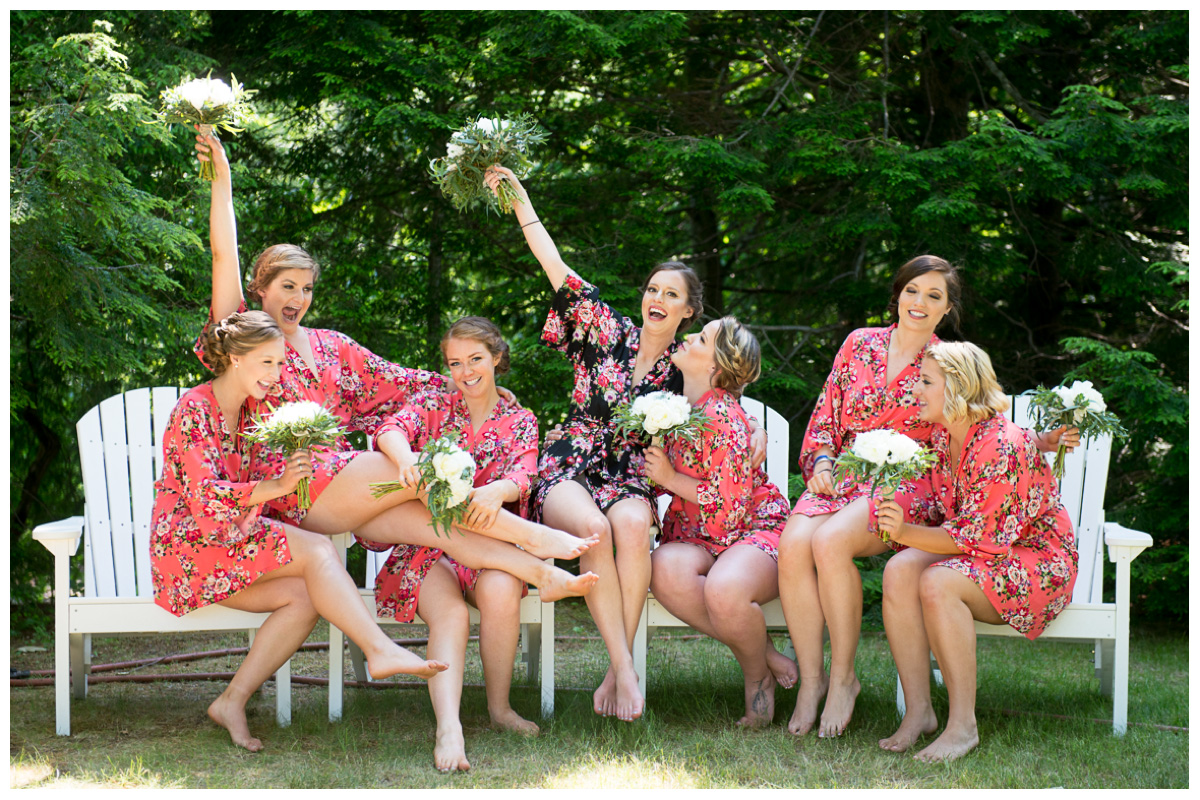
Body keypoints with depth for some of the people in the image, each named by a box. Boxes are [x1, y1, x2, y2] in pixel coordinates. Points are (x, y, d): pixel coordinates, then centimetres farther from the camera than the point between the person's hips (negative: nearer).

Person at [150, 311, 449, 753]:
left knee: (305, 597, -20)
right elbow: (205, 494, -21)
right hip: (189, 545, -8)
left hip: (231, 540, 8)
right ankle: (381, 650, -27)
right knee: (317, 551, -24)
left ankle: (233, 701, -18)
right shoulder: (194, 409, -11)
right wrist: (277, 486, -32)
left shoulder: (247, 410, 16)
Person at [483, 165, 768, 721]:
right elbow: (557, 268, 1)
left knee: (633, 526, -36)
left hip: (630, 479, 1)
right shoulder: (608, 331, 6)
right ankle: (625, 668, -36)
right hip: (570, 469, -1)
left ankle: (618, 670, -33)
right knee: (594, 529, -36)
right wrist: (520, 200, -4)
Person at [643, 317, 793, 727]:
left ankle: (758, 674, -6)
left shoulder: (722, 416, -16)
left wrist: (670, 478, -13)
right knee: (667, 569, -31)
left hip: (755, 529, -7)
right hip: (699, 538, 7)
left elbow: (732, 506, -18)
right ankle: (762, 652, -13)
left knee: (724, 589, -40)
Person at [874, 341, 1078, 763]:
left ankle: (963, 725, -25)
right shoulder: (942, 434, 2)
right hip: (980, 551, 8)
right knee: (899, 570, -21)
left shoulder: (1002, 446, -25)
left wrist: (907, 532, -31)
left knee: (937, 584, -33)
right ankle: (918, 711, -19)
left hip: (1036, 559, -8)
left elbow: (975, 538, -24)